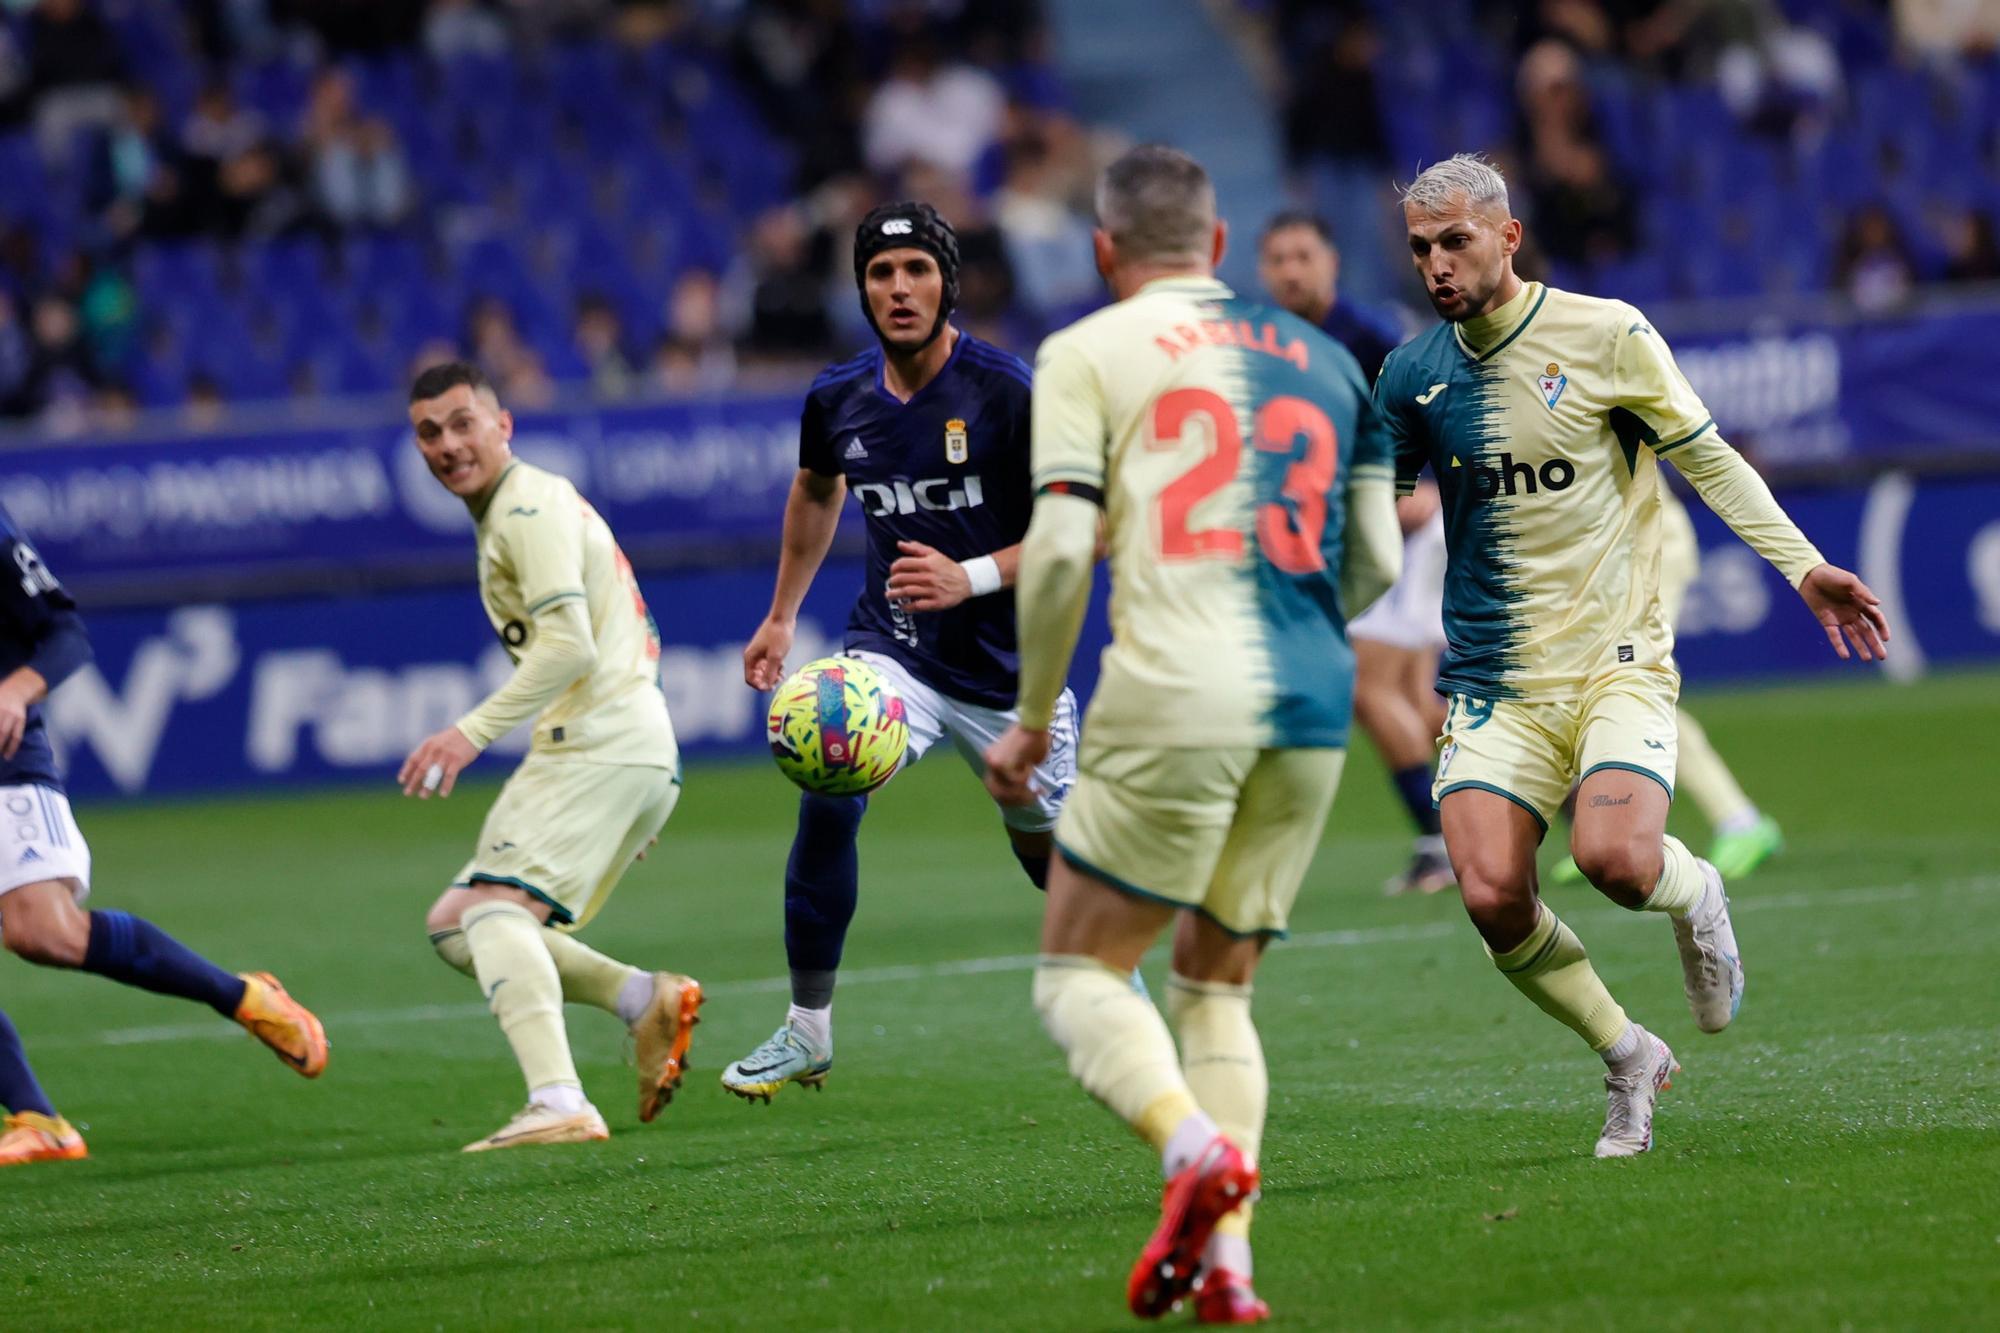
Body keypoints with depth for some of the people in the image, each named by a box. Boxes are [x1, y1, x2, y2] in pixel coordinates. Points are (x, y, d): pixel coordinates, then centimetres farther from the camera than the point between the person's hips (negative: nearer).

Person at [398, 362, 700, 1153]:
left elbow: (569, 646, -20)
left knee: (495, 909, -25)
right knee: (452, 926, 10)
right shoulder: (507, 515, 25)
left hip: (601, 747, -10)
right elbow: (636, 641, 29)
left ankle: (559, 1104, -42)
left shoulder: (530, 508, -7)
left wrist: (474, 732, -26)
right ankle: (644, 1000, 0)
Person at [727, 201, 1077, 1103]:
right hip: (892, 647, 2)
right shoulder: (838, 400, -2)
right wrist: (781, 616, 25)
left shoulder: (1007, 392, -16)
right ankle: (807, 1030, -12)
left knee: (1056, 858, 10)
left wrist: (972, 578, -25)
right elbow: (815, 494, 21)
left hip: (1008, 664, -2)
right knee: (829, 789, -24)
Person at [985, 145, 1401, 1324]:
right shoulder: (1323, 357, 19)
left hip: (1175, 703, -5)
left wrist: (1033, 719, 5)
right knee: (1219, 985, 16)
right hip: (1310, 708, 5)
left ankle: (1195, 1148, -25)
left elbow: (1059, 550, -6)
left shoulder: (1088, 353, 5)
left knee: (1080, 975, 4)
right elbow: (1376, 562, 16)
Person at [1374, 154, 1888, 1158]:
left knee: (1614, 857, -26)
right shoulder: (1412, 376, 5)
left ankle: (1695, 895, 13)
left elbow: (1707, 460, 3)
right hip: (1494, 683, 3)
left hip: (1617, 661, -3)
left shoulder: (1605, 335, -4)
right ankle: (1628, 1060, 9)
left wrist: (1803, 565, -3)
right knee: (1492, 896, -16)